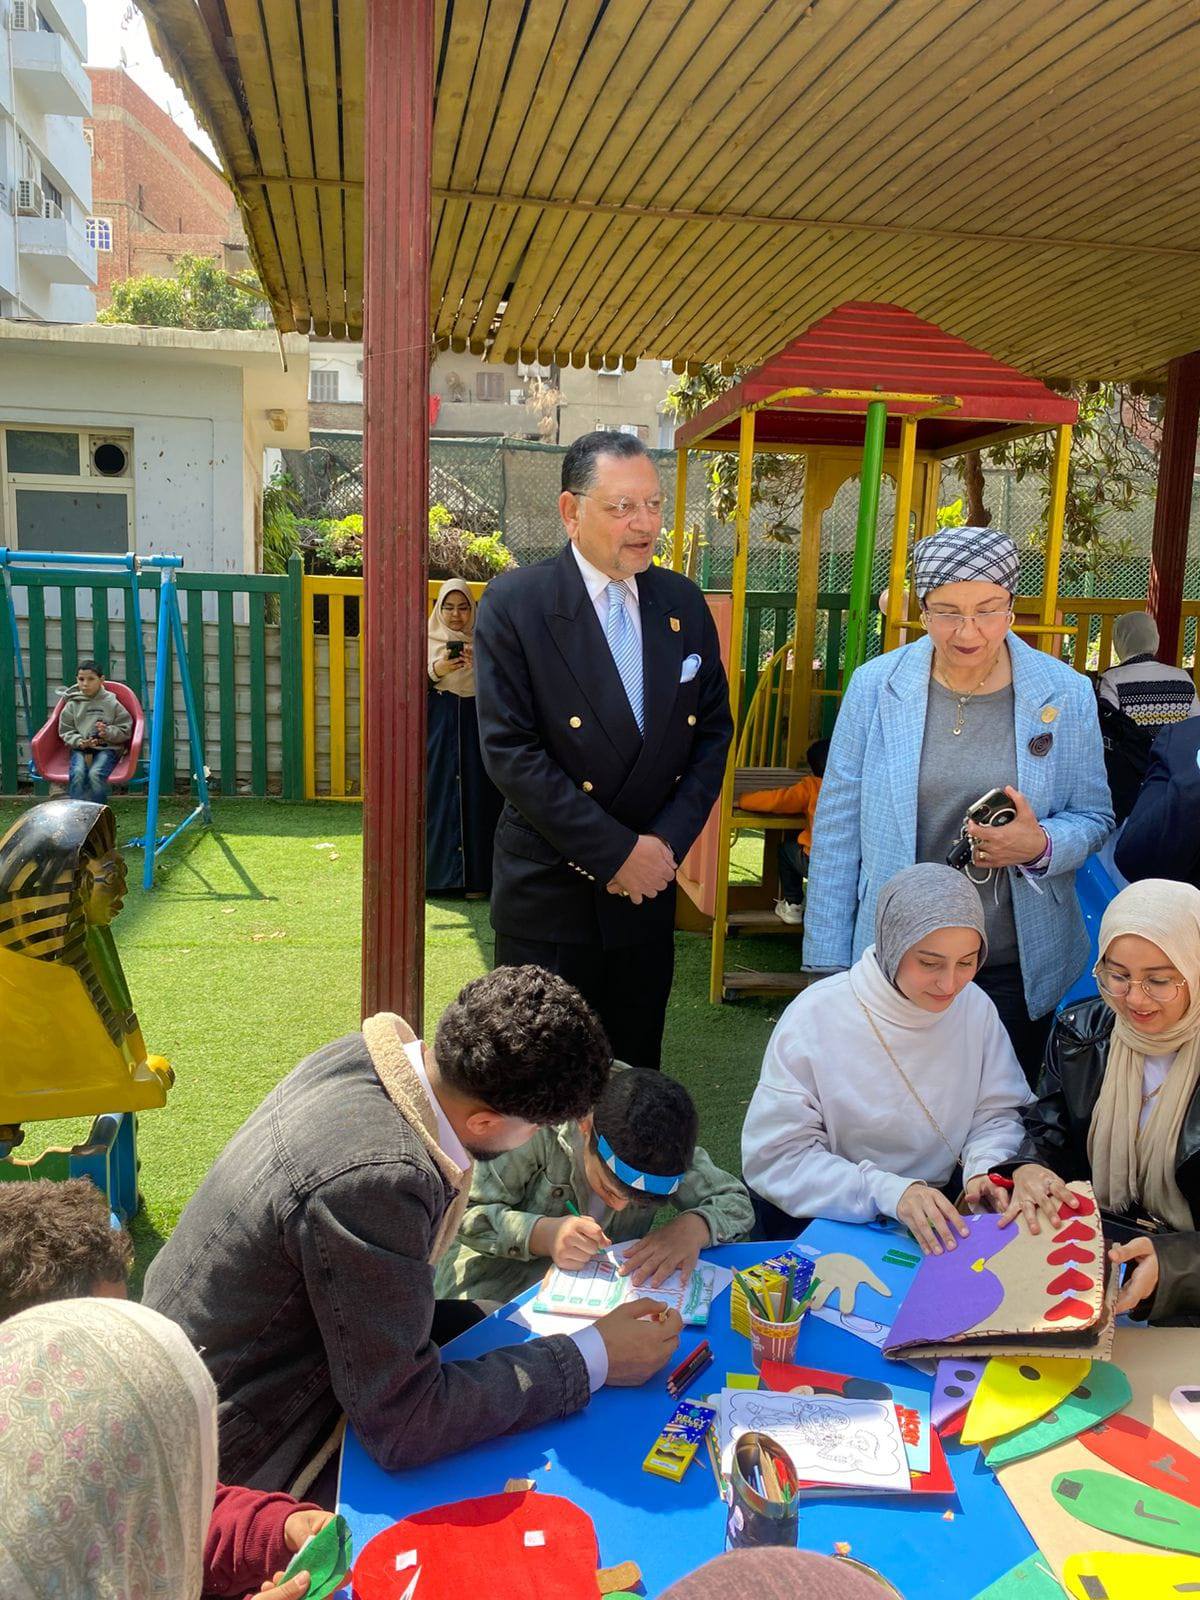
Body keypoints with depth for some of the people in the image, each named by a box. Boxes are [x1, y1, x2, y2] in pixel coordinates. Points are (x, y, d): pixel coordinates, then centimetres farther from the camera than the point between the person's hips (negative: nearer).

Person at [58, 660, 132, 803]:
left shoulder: (112, 703, 4)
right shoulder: (72, 705, 8)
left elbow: (125, 730, 6)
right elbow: (65, 731, 10)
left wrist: (108, 732, -13)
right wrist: (79, 742, -9)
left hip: (106, 748, -2)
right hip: (80, 749, 2)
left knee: (96, 774, -31)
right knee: (77, 774, -29)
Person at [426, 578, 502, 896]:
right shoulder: (427, 640, 8)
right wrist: (437, 670, -16)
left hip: (474, 729, 0)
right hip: (437, 729, 0)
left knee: (474, 796, -2)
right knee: (436, 795, -2)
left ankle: (475, 876, 2)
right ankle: (434, 872, 5)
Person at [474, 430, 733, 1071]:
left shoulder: (683, 603, 4)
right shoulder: (514, 603, -11)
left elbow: (712, 730, 7)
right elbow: (509, 750, -16)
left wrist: (666, 840, -7)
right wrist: (616, 852, -17)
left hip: (649, 881, 4)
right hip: (549, 892, -4)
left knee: (635, 1069, 17)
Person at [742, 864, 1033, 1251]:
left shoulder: (975, 1007, -2)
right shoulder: (814, 1019, -16)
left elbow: (998, 1114, 7)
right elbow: (776, 1158, -17)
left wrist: (984, 1168, -16)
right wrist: (890, 1191, -29)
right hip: (832, 1220, -1)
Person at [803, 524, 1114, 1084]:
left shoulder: (1066, 695, -3)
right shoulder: (875, 686, -4)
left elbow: (1095, 819, 7)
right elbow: (838, 826, -1)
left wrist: (1042, 845, -17)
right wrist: (829, 962, -1)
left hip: (1017, 970, 1)